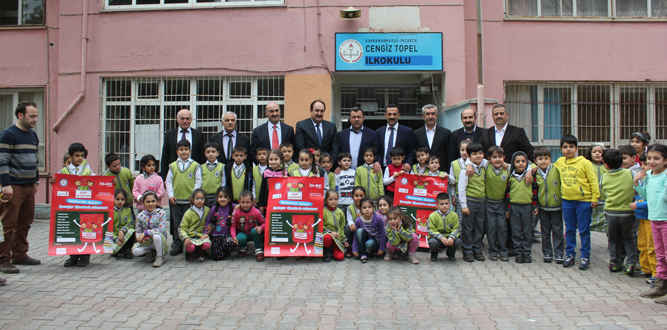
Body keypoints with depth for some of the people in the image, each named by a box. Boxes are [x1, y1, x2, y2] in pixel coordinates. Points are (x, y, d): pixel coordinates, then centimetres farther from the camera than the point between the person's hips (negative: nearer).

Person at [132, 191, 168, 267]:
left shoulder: (161, 213, -10)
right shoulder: (140, 216, 0)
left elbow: (162, 229, -20)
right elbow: (137, 231, 6)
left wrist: (145, 233, -25)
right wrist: (139, 238, -18)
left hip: (160, 240, -3)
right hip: (146, 241, 3)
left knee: (156, 236, -40)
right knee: (135, 251, -27)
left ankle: (160, 257, -13)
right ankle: (149, 252, 10)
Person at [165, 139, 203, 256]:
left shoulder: (196, 166, 3)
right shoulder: (173, 166, 10)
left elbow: (198, 182, 1)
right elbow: (168, 182, 11)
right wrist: (170, 195, -1)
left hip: (189, 200, -3)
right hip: (175, 200, 3)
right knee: (176, 224, 8)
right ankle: (177, 246, 15)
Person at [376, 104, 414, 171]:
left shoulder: (408, 131, 6)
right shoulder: (378, 132, 14)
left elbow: (411, 152, 3)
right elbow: (377, 152, 12)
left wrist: (408, 163, -16)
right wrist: (377, 162, -9)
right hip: (383, 170, 2)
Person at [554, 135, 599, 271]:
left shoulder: (584, 162, -7)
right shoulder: (559, 162, 7)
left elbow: (593, 181, -6)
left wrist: (595, 198, -8)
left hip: (584, 200, -4)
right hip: (567, 201, 4)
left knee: (584, 230, 3)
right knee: (569, 230, 11)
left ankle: (585, 257, 11)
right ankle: (570, 255, 21)